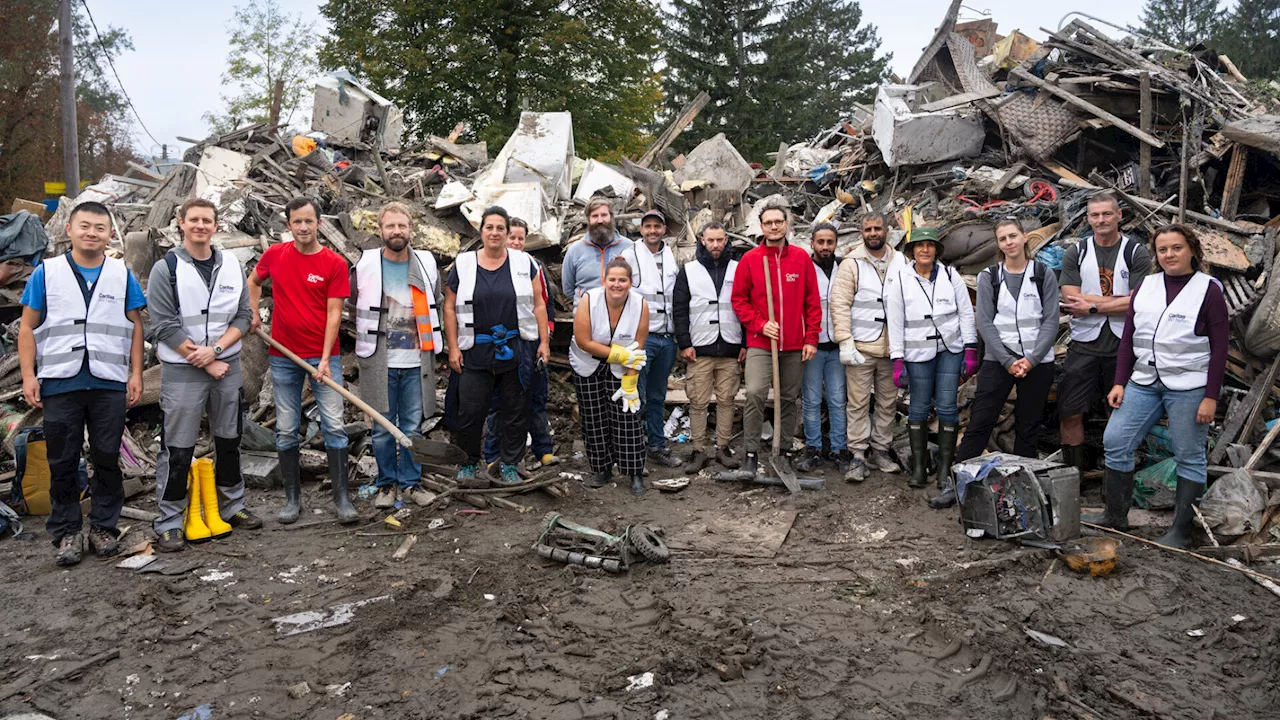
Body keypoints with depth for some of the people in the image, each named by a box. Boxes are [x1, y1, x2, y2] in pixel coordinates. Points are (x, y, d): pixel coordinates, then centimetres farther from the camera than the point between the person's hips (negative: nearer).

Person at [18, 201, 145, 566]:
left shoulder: (122, 275, 7)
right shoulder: (46, 273, 4)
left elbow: (135, 327, 8)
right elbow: (28, 328, 4)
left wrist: (136, 373, 1)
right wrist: (28, 376, -4)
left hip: (110, 383, 1)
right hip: (60, 383, 0)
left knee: (107, 460, 7)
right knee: (62, 463, 7)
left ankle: (103, 527, 19)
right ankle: (67, 531, 18)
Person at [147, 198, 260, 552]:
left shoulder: (232, 266, 6)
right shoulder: (165, 269, -6)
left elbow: (243, 316, 4)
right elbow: (165, 326, -11)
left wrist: (215, 348, -13)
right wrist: (206, 364, -12)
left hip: (228, 366, 4)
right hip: (181, 370, -4)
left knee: (229, 441, 15)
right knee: (177, 449, -2)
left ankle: (231, 507, 30)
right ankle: (169, 522, 8)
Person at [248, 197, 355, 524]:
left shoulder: (335, 263, -6)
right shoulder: (274, 255, 3)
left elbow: (333, 314, -9)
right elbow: (254, 281, 24)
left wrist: (325, 360, -15)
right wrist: (253, 314, 10)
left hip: (323, 356, -2)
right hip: (283, 356, 3)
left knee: (334, 425, -4)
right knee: (286, 430, 7)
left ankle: (341, 497, 4)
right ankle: (292, 498, 18)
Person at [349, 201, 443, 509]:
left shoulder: (426, 264, 6)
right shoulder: (365, 265, -1)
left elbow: (435, 307, 19)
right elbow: (352, 308, 11)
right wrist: (371, 338, 10)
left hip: (416, 362, 2)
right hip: (379, 363, -1)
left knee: (413, 428, 7)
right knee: (382, 429, 5)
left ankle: (410, 484, 19)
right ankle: (386, 485, 19)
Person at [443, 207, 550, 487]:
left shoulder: (523, 263, 6)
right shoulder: (463, 265, 4)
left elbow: (538, 305, 7)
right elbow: (450, 308, 6)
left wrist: (543, 342, 0)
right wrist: (453, 347, 0)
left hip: (516, 351, 1)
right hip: (476, 353, 0)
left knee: (514, 412, 7)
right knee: (470, 411, 0)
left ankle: (510, 467, 19)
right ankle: (467, 465, 18)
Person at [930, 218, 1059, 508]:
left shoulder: (1044, 275, 3)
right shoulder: (988, 277, 3)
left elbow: (1051, 322, -1)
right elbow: (985, 323, -2)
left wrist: (1031, 360, -12)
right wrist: (1008, 361, -11)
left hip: (1037, 362, 1)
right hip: (998, 360, 0)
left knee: (1028, 429, 7)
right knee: (979, 424, -4)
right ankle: (955, 484, -1)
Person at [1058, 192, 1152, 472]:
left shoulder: (1137, 254, 0)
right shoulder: (1075, 254, 5)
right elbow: (1072, 304, -6)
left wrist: (1092, 305, -12)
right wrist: (1119, 301, -11)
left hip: (1123, 347, -1)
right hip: (1084, 346, 2)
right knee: (1070, 414, 3)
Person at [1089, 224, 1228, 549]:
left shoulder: (1208, 290, -3)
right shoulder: (1145, 286, 10)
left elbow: (1219, 348, -5)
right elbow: (1128, 337, 11)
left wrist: (1211, 397, -11)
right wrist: (1120, 382, 4)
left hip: (1188, 387, -4)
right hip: (1143, 382, 5)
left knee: (1189, 457, 2)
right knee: (1115, 442, 0)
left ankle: (1180, 531, 12)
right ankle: (1115, 516, 15)